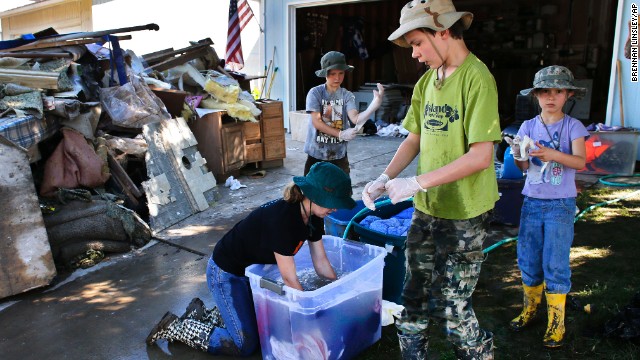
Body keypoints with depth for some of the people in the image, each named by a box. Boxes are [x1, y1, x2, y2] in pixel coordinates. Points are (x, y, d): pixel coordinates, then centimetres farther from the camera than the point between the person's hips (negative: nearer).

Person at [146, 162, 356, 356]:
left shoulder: (312, 216, -9)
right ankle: (175, 327, 9)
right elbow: (289, 279, -29)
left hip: (252, 269, 9)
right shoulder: (282, 219, -36)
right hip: (226, 273, -9)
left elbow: (321, 263, 0)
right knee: (245, 346, -5)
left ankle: (204, 315, 26)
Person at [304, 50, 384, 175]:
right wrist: (340, 134, -19)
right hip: (316, 153, -1)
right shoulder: (315, 93, -8)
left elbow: (355, 118, -19)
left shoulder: (347, 95, -3)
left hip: (339, 153, 2)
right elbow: (316, 122, -13)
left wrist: (374, 105, -37)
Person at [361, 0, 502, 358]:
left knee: (452, 306, 5)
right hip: (427, 209, 7)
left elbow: (480, 156, -22)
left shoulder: (476, 78, -16)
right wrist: (385, 178, -2)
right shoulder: (427, 81, 7)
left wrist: (417, 183, -23)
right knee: (414, 299, 15)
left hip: (465, 214, -7)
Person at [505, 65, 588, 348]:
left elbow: (580, 161, -17)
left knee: (555, 264, -1)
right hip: (532, 202, 3)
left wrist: (553, 154, -34)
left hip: (561, 205, -3)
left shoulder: (572, 126, -3)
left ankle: (556, 321, 14)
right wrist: (518, 155, -23)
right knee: (528, 261, 10)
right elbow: (523, 167, -1)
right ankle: (530, 309, 30)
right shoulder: (529, 126, 5)